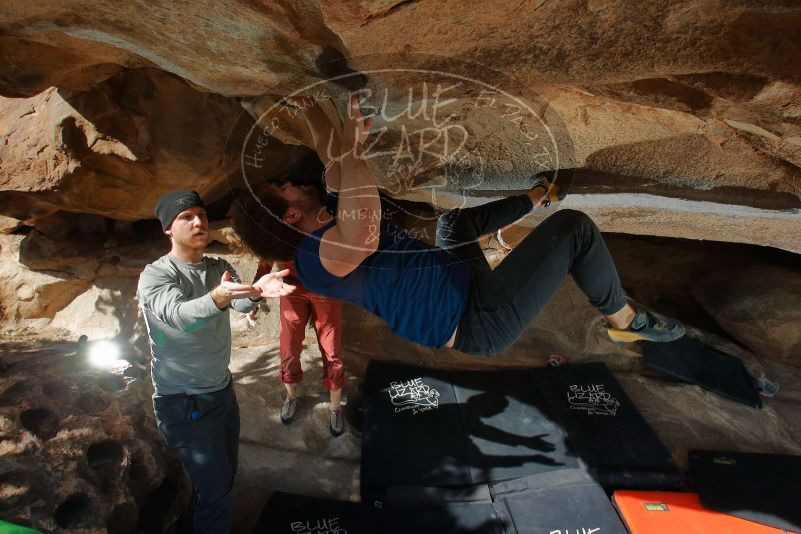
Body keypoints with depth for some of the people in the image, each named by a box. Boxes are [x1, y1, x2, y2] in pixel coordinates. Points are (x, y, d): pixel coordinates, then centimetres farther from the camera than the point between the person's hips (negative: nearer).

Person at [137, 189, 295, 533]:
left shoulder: (220, 268, 1)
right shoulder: (155, 274, -15)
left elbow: (241, 303, -19)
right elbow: (179, 316, -35)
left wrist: (257, 291, -43)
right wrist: (217, 298, -56)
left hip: (223, 390, 6)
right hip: (183, 402, -6)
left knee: (225, 476, 22)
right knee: (215, 489, 3)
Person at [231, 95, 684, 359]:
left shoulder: (330, 217, 6)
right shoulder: (319, 254, -23)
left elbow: (331, 157, 18)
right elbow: (364, 235, -46)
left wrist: (310, 107, 21)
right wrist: (354, 148, -40)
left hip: (463, 288, 10)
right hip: (479, 320, -10)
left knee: (456, 219, 33)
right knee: (573, 227, -14)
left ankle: (537, 197, 55)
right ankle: (626, 320, 9)